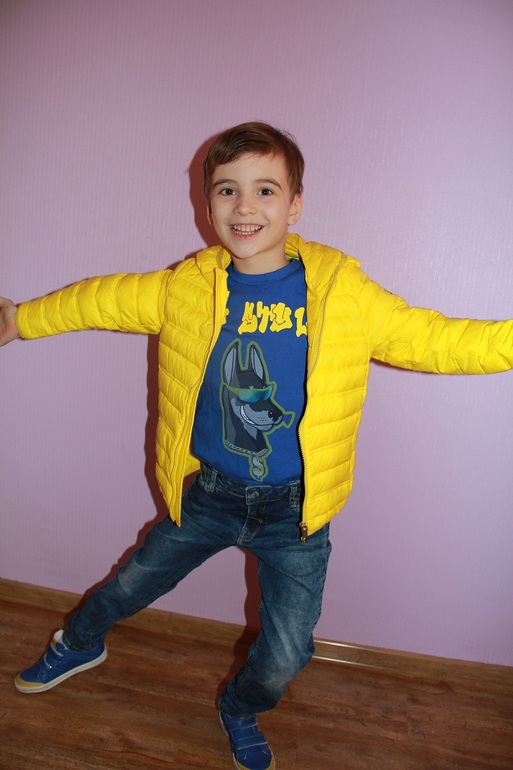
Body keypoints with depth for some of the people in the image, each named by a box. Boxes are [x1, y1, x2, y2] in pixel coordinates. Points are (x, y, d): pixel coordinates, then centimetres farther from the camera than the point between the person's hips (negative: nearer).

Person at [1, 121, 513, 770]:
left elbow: (433, 338, -10)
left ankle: (240, 711, 50)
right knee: (131, 584, 23)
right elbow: (102, 301, 5)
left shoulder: (342, 293, -13)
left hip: (295, 510, -1)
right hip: (206, 495, 2)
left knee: (287, 655, 11)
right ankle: (78, 645, 60)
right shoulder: (184, 289, -9)